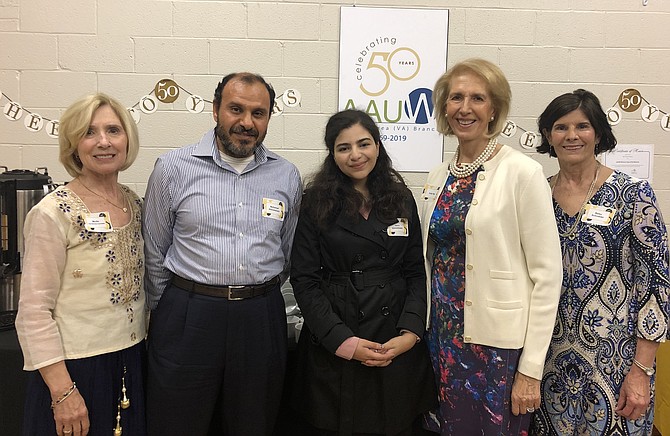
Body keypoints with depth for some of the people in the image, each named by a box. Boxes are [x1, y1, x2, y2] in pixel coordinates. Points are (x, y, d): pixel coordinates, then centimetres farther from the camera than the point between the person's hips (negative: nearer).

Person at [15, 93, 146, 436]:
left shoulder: (135, 204, 4)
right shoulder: (53, 213, -14)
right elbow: (34, 311, -15)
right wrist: (63, 391, -17)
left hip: (131, 363, 6)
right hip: (77, 369, -6)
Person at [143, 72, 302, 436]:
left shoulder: (287, 176, 5)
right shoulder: (173, 168, -3)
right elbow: (154, 253, 4)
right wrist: (168, 314, 9)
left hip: (261, 320, 3)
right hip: (187, 317, -2)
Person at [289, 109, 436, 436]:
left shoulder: (401, 200, 6)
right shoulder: (317, 203, -3)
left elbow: (416, 273, 5)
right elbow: (304, 281, -6)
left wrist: (410, 333, -9)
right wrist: (344, 341, -14)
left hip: (398, 347, 3)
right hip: (332, 348, -2)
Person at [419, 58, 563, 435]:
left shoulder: (522, 173, -10)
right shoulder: (437, 179, 7)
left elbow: (547, 273, -11)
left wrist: (531, 369, -13)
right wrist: (421, 331, 11)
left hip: (499, 346, -5)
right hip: (443, 338, 5)